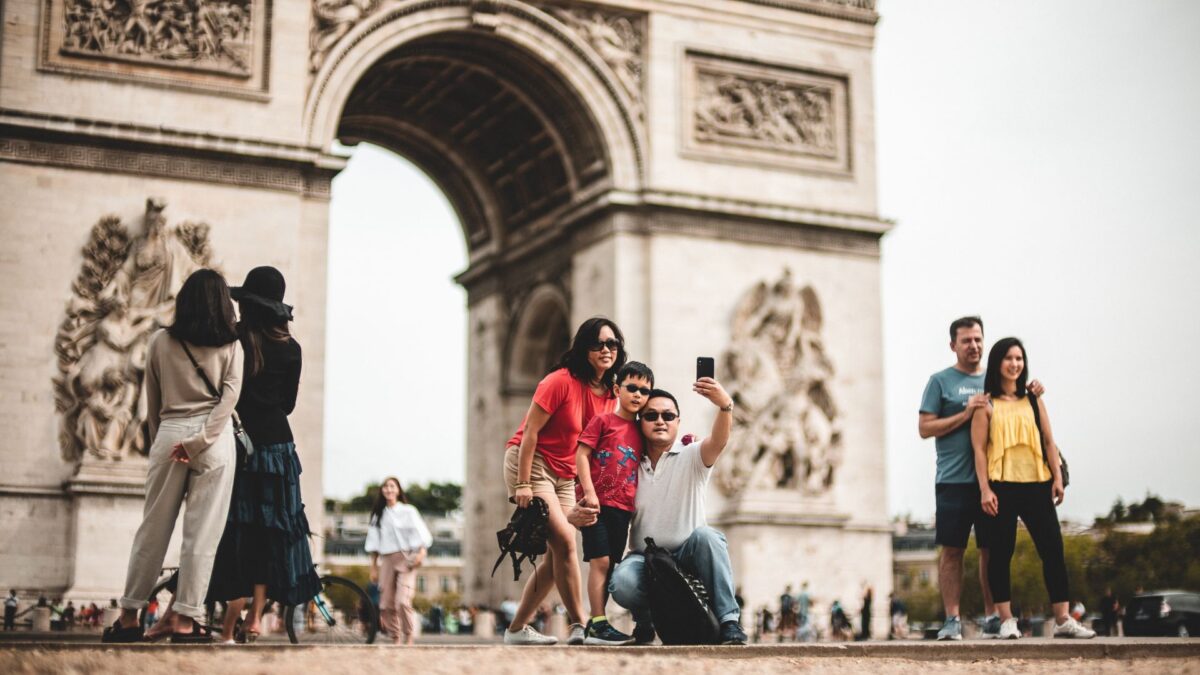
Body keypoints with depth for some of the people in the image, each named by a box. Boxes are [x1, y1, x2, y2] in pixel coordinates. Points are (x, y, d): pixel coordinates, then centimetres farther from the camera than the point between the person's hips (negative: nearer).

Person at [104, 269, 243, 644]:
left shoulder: (161, 343, 7)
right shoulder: (231, 346, 4)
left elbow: (152, 405, 11)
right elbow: (230, 396, -8)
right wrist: (198, 441, -13)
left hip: (168, 435, 2)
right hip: (215, 440, -2)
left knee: (153, 528, 9)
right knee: (202, 533, 0)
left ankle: (129, 616, 15)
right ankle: (186, 620, -1)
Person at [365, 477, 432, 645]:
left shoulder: (408, 511, 5)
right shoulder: (378, 515, 15)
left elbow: (421, 535, -1)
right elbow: (374, 544, 16)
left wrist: (421, 552, -18)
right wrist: (373, 567, 11)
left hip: (406, 559, -4)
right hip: (386, 560, 4)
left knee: (403, 601, -19)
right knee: (387, 604, -1)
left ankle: (409, 639, -8)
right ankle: (396, 640, 9)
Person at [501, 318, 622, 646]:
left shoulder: (609, 394, 3)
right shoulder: (561, 381, -17)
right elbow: (530, 431, -17)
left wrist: (588, 493, -2)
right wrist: (523, 484, -22)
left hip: (565, 475, 8)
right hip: (530, 462, -8)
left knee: (556, 557, 2)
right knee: (565, 541, -19)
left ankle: (517, 629, 12)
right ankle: (579, 626, -15)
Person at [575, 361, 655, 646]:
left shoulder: (640, 431, 16)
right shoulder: (603, 420, -1)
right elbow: (581, 455, -7)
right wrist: (589, 492, -15)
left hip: (623, 507, 6)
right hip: (597, 502, -6)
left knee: (611, 565, 7)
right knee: (600, 561, -11)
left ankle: (594, 627, 13)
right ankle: (598, 624, -10)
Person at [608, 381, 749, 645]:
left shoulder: (691, 457, 0)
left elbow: (718, 442, -22)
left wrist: (725, 406, -44)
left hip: (687, 554, -1)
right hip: (644, 558, 1)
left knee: (705, 535, -34)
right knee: (621, 582, -32)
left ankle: (729, 623, -26)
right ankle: (645, 621, 3)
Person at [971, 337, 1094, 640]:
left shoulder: (1033, 401, 14)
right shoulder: (987, 405, 3)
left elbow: (1049, 442, 12)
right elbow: (979, 449, -2)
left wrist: (1057, 476, 1)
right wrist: (984, 489, -11)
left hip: (1037, 485, 4)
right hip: (1002, 487, -3)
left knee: (1053, 549, 0)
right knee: (1001, 553, 0)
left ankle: (1063, 620, 4)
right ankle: (1006, 620, 6)